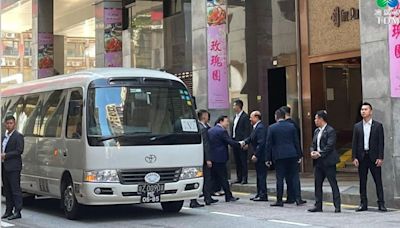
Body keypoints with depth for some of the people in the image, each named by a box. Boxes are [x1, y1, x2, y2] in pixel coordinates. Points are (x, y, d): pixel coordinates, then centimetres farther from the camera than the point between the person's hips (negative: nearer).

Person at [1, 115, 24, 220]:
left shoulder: (18, 136, -6)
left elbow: (19, 151, -14)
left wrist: (5, 155, -16)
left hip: (13, 167, -8)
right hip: (4, 167, 8)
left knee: (15, 189, -6)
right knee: (7, 190, 10)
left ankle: (17, 211, -5)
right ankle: (8, 210, 16)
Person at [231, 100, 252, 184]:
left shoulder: (245, 116, -9)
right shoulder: (235, 116, 17)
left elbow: (248, 130, -13)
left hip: (241, 142, -8)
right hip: (235, 142, 8)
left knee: (243, 161, -3)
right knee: (237, 161, 11)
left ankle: (244, 179, 1)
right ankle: (239, 178, 17)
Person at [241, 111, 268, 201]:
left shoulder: (260, 128, -19)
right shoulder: (256, 127, 14)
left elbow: (261, 143, -24)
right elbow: (251, 138, 15)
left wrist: (256, 155, -22)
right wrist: (244, 142, -5)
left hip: (261, 156, -10)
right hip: (258, 156, 10)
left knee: (261, 175, -5)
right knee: (259, 175, 15)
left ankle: (263, 195, 0)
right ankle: (259, 194, 23)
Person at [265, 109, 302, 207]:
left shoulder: (272, 128, -4)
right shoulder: (291, 126, 3)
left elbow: (269, 144, -2)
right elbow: (296, 142, 6)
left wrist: (268, 158, 2)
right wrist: (298, 155, 12)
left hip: (279, 156, -3)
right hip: (292, 155, 3)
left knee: (280, 178, 1)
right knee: (292, 178, 10)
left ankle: (279, 200, 3)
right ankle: (297, 198, 8)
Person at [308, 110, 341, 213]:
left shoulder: (330, 131, -10)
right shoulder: (316, 131, 15)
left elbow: (330, 146, -17)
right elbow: (313, 145, 17)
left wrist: (319, 154, -18)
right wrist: (312, 152, -3)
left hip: (328, 161, -8)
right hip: (318, 162, 8)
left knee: (333, 184, -2)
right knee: (317, 184, 9)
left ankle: (337, 206, 1)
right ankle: (318, 205, 15)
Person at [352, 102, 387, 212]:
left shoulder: (378, 125, 2)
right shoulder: (357, 126, 8)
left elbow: (381, 142, -2)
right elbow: (354, 143, 7)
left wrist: (380, 158, -9)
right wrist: (354, 157, -2)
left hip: (374, 157, -2)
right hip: (361, 157, 3)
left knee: (378, 181, 0)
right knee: (362, 182, 5)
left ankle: (381, 204, 4)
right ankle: (363, 204, 11)